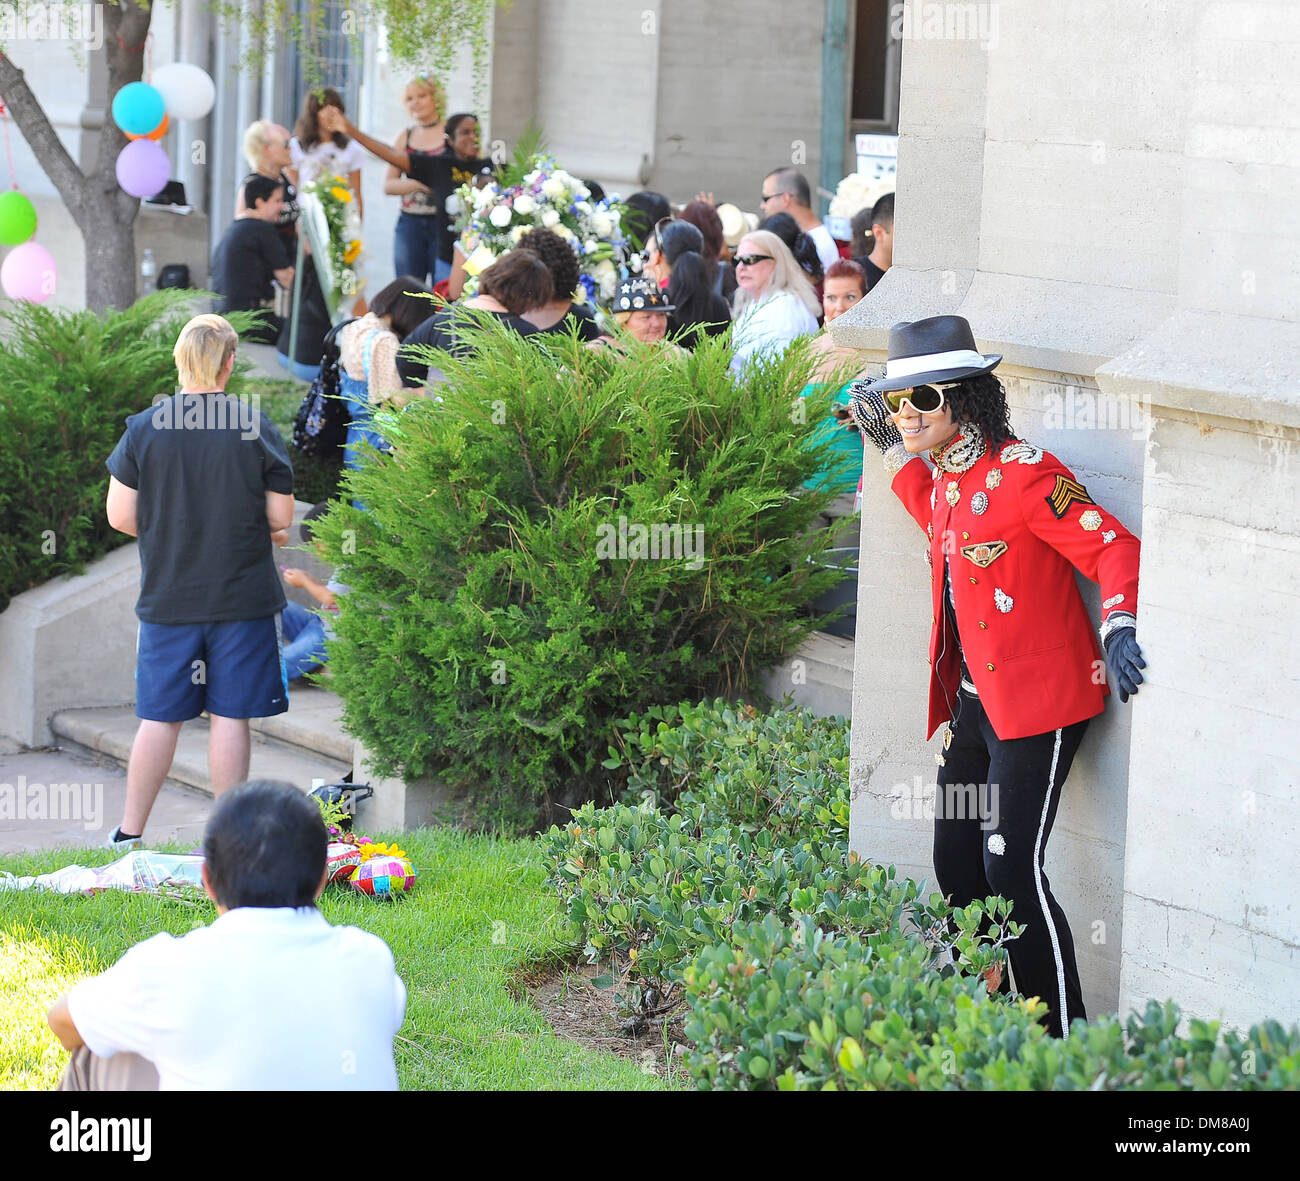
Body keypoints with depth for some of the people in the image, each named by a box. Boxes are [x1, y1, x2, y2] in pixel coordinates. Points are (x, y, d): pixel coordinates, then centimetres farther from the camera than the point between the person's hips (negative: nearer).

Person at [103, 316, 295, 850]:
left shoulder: (143, 428, -4)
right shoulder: (257, 427, -6)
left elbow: (120, 515, -1)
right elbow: (280, 518, -3)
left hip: (167, 599, 1)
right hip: (243, 596, -1)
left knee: (160, 716, 9)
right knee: (230, 715, 3)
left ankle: (129, 831, 14)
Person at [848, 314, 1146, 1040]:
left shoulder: (1021, 473, -16)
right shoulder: (943, 478, 10)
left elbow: (1115, 547, -18)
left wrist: (1120, 627, -34)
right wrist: (891, 447, 25)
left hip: (1038, 705, -9)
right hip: (974, 702, 9)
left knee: (1011, 871, -12)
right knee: (956, 865, 10)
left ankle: (1064, 1046, -2)